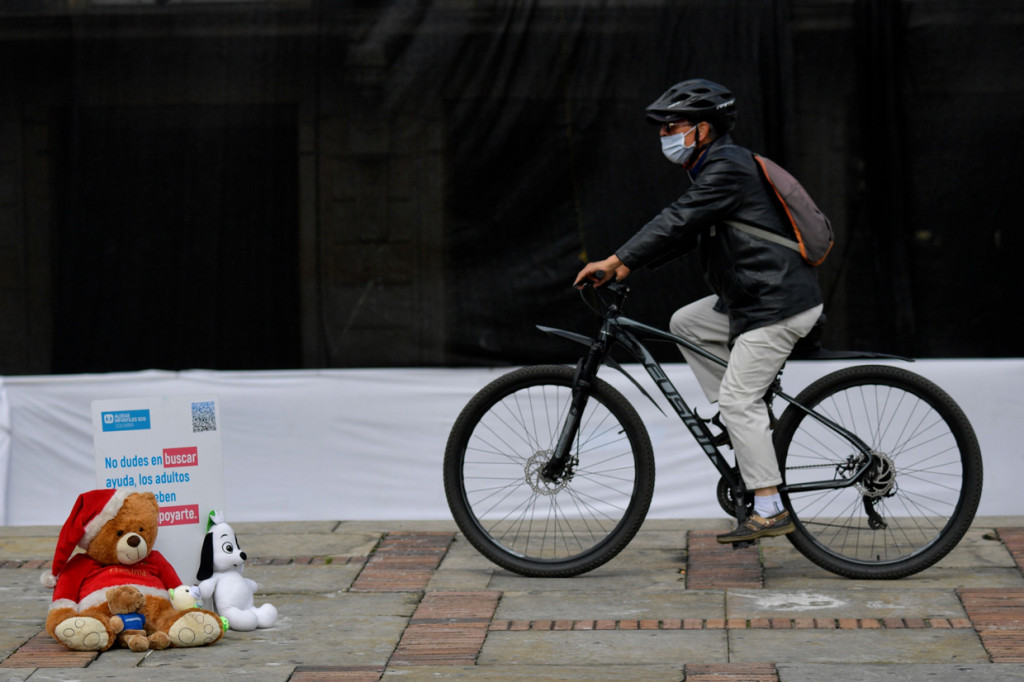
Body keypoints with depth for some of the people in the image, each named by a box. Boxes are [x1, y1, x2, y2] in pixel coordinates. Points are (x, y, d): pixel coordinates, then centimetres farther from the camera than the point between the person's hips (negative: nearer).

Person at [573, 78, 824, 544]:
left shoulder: (727, 168, -15)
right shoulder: (715, 167, 17)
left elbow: (677, 221, -25)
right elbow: (683, 231, 17)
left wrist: (616, 260, -27)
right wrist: (625, 267, 8)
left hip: (779, 303, -10)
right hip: (754, 296, 10)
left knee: (739, 399, -10)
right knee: (685, 324, 17)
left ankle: (770, 510, -8)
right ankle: (747, 419, 15)